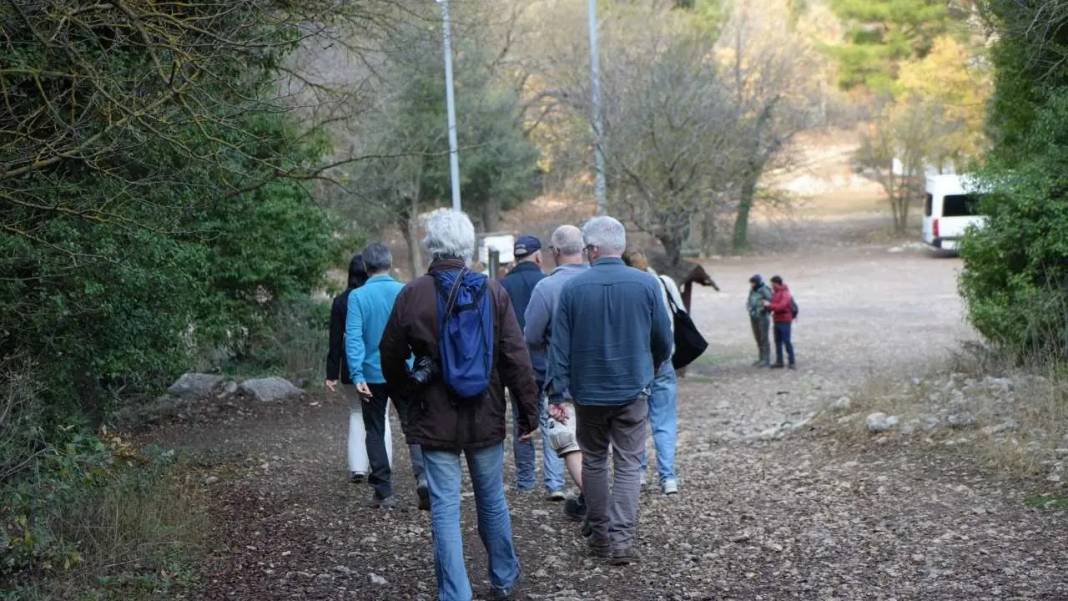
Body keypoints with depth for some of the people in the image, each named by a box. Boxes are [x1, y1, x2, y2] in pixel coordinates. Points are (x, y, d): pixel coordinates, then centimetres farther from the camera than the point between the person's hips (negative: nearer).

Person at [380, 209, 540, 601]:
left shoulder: (411, 295, -7)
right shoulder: (493, 292, -6)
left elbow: (391, 359, 2)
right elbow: (517, 359, -6)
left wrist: (408, 397, 19)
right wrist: (528, 411, 2)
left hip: (434, 420, -1)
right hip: (486, 417, 2)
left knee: (445, 508, 2)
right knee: (492, 499, 17)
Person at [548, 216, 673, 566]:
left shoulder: (573, 288, -6)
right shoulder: (646, 284, -5)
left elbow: (559, 346, -5)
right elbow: (664, 341, 4)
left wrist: (556, 393, 0)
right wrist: (651, 370, 23)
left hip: (589, 392, 1)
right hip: (632, 391, 0)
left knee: (593, 461, 16)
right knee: (628, 465, 3)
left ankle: (600, 534, 21)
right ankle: (621, 540, -6)